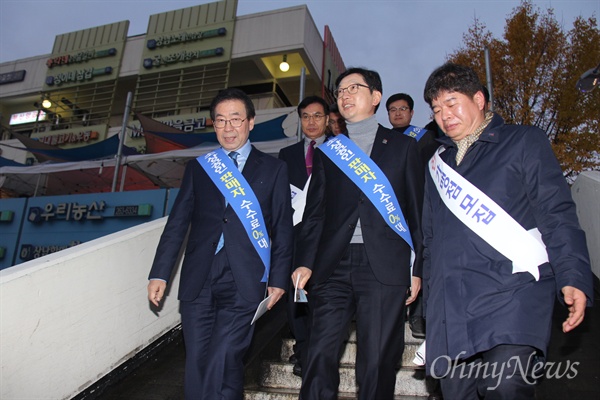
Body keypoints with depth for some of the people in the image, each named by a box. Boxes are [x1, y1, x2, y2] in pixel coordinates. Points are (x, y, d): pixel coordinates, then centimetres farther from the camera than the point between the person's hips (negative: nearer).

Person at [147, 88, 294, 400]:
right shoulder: (198, 167, 13)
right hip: (198, 282, 3)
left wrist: (278, 279, -1)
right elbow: (177, 223, 10)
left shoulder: (273, 169, 7)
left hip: (244, 284, -2)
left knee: (222, 364, -10)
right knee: (197, 366, 7)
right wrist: (159, 274, 5)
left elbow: (283, 229, 5)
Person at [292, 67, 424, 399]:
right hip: (333, 267, 2)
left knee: (378, 363, 3)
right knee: (319, 358, -1)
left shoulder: (402, 146, 12)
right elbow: (314, 213, 12)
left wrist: (418, 268, 2)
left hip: (384, 268, -1)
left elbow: (418, 210, 8)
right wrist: (305, 262, -1)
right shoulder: (326, 152, 17)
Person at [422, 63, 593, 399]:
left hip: (511, 292, -4)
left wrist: (572, 278, -13)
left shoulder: (524, 141, 8)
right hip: (449, 307, 5)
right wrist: (428, 297, 19)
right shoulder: (439, 162, 21)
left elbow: (557, 214, -1)